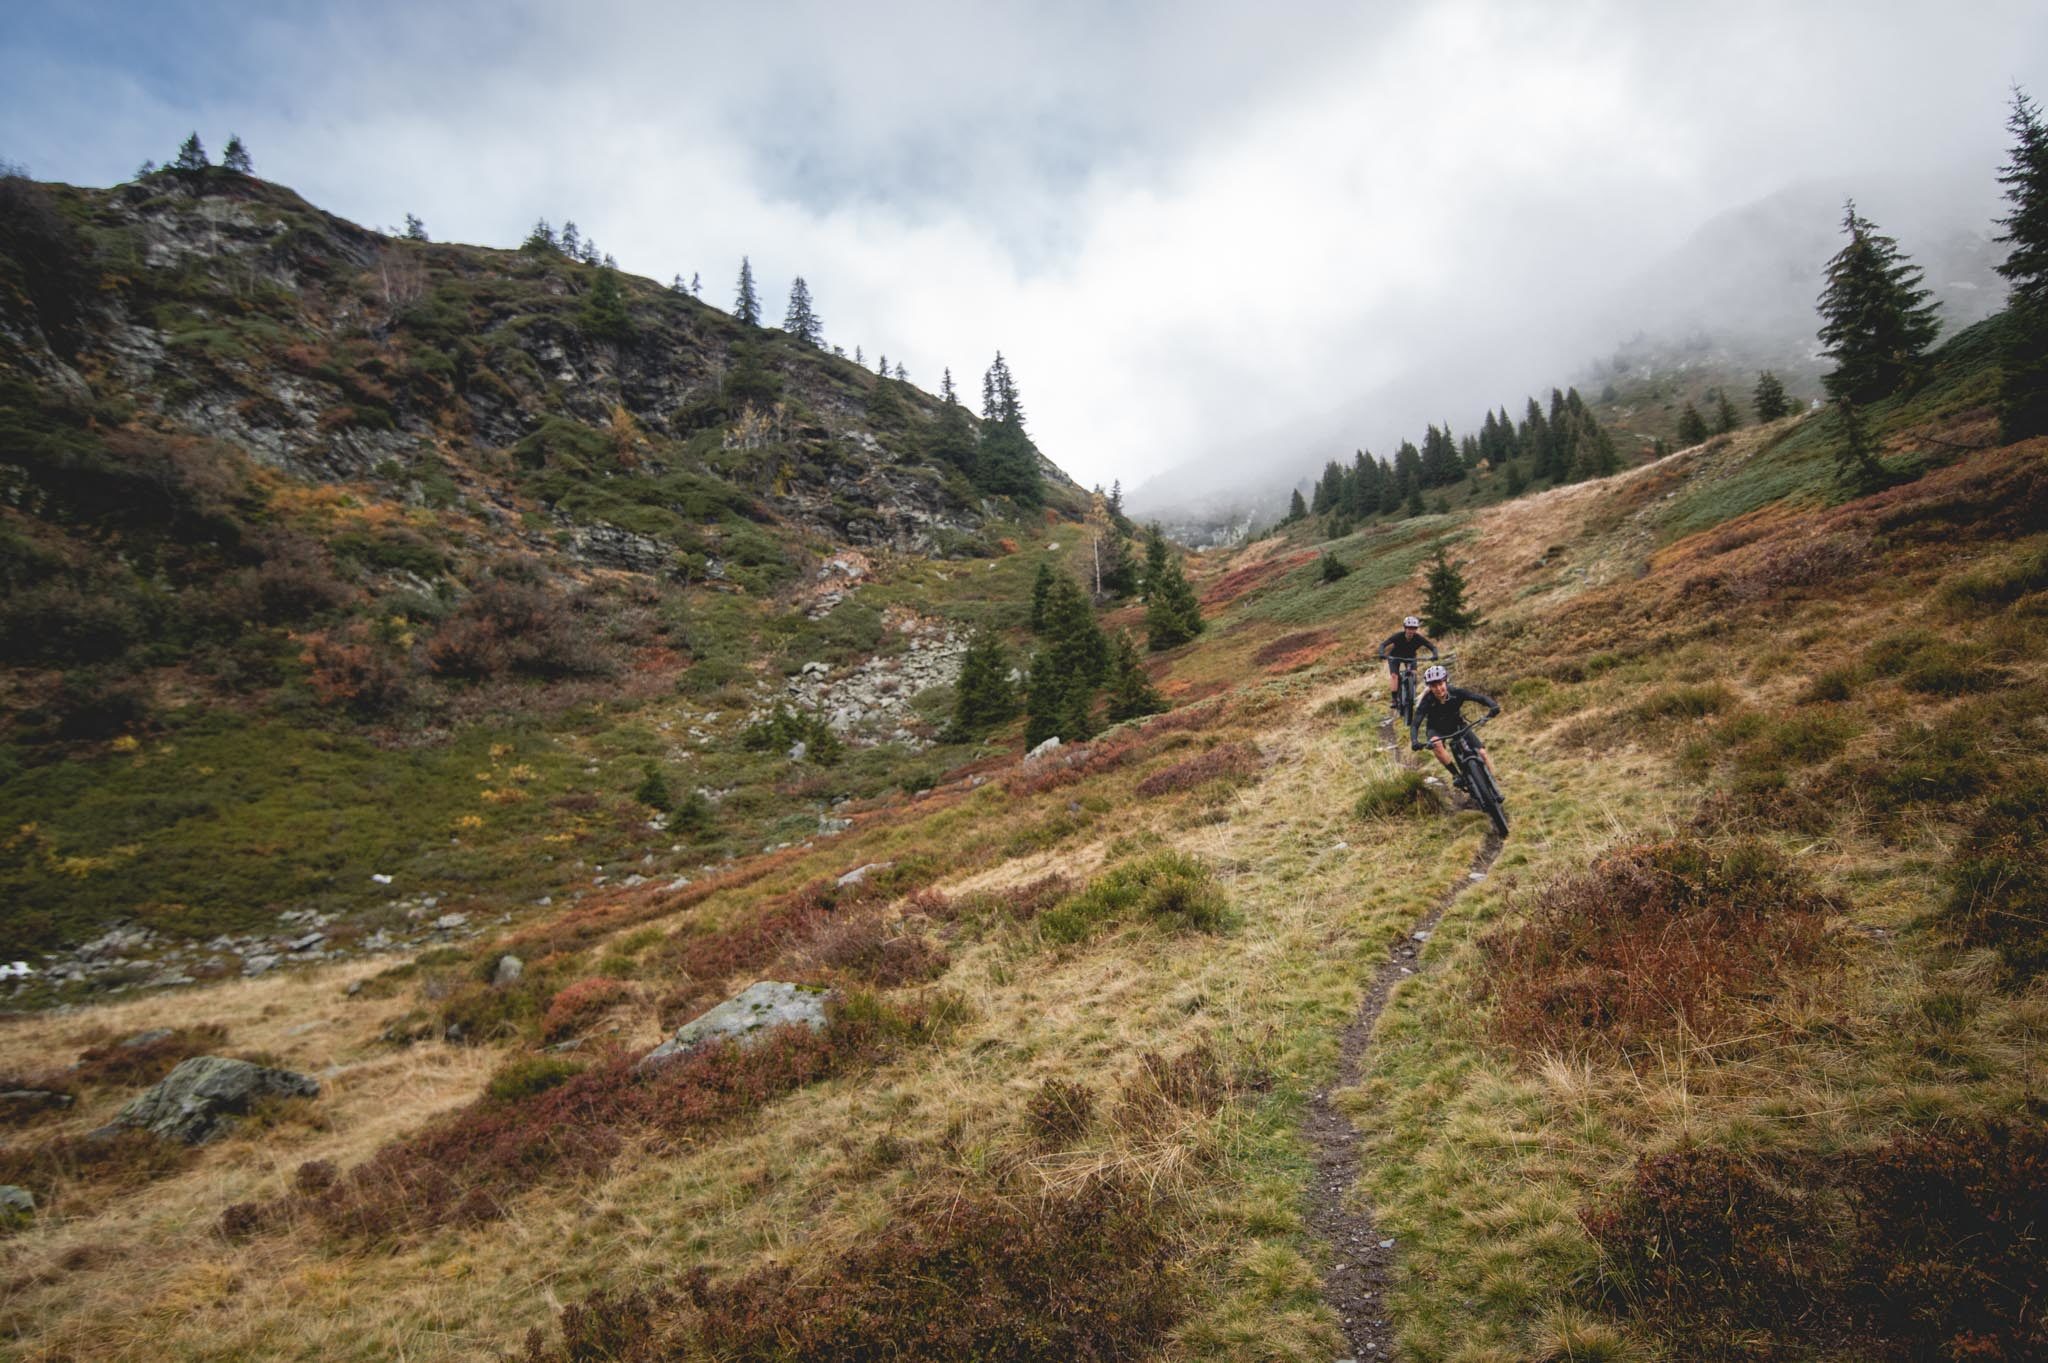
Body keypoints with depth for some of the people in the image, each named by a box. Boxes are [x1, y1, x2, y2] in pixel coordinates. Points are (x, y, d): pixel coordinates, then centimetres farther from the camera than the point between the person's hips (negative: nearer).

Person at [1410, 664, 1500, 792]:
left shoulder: (1456, 692, -27)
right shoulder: (1427, 701, -31)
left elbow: (1481, 698, -29)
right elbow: (1414, 725, -35)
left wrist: (1494, 706, -50)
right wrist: (1414, 741, -54)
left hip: (1457, 725, 2)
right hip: (1437, 729, -2)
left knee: (1482, 753, -13)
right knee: (1436, 744, -37)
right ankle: (1456, 775, -23)